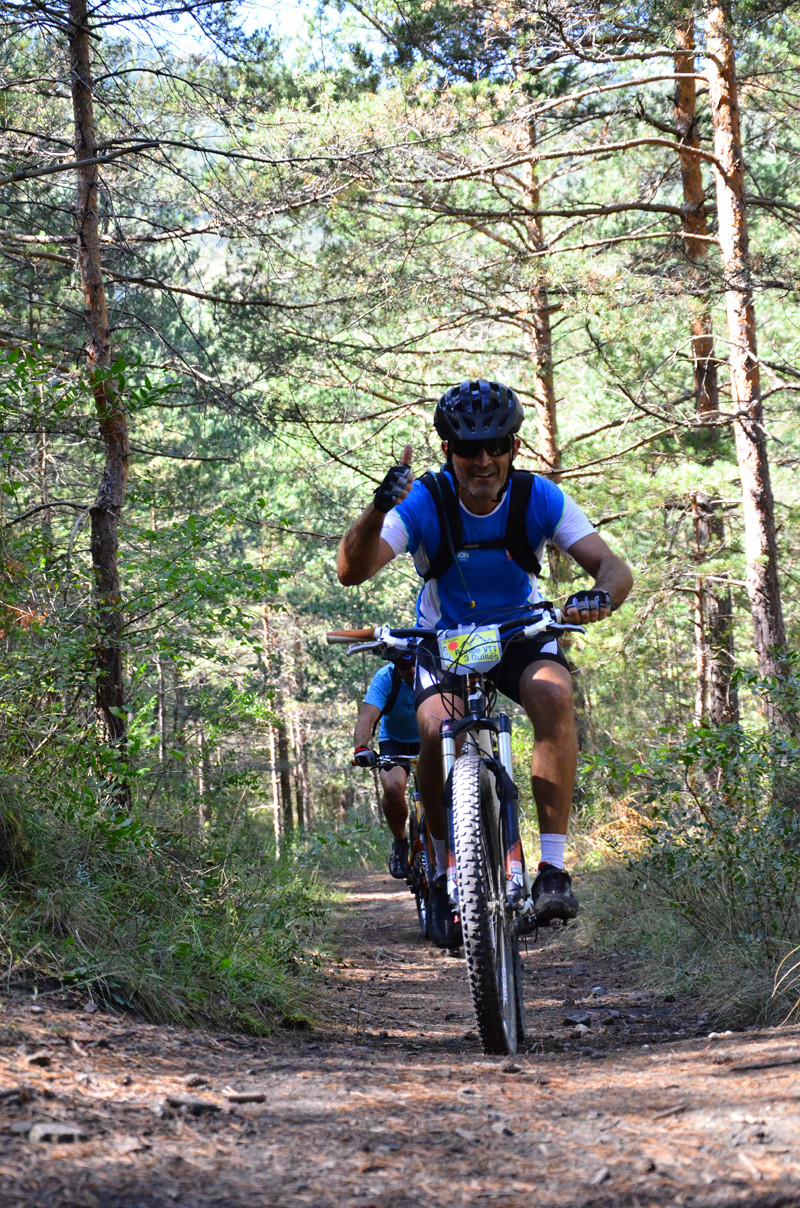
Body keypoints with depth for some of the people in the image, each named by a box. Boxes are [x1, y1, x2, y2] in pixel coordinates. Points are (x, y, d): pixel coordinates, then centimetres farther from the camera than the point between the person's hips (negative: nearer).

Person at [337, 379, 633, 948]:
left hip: (522, 633, 1)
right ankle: (447, 873, -6)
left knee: (553, 693, -32)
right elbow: (351, 571, -35)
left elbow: (615, 568, -24)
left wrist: (601, 596, -49)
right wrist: (379, 508, -54)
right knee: (435, 728, -29)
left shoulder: (539, 499, -19)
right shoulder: (424, 502, -23)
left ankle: (553, 866, -27)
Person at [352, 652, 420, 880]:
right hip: (395, 742, -1)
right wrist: (361, 747, -54)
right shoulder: (385, 678, -23)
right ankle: (400, 842, -3)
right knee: (393, 786, -29)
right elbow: (367, 716, -34)